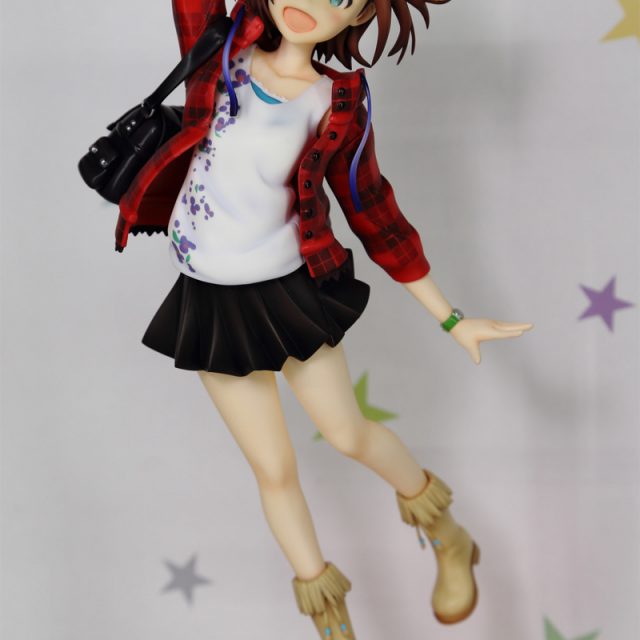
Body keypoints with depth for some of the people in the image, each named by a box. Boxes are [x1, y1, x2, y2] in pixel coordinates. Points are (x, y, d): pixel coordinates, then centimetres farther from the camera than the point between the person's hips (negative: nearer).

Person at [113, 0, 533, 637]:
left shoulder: (339, 104, -9)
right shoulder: (220, 52, -6)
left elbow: (372, 211, -1)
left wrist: (450, 318, 2)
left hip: (290, 292, -1)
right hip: (212, 303, 2)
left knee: (348, 433, 13)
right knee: (274, 468, 12)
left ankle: (446, 534, 44)